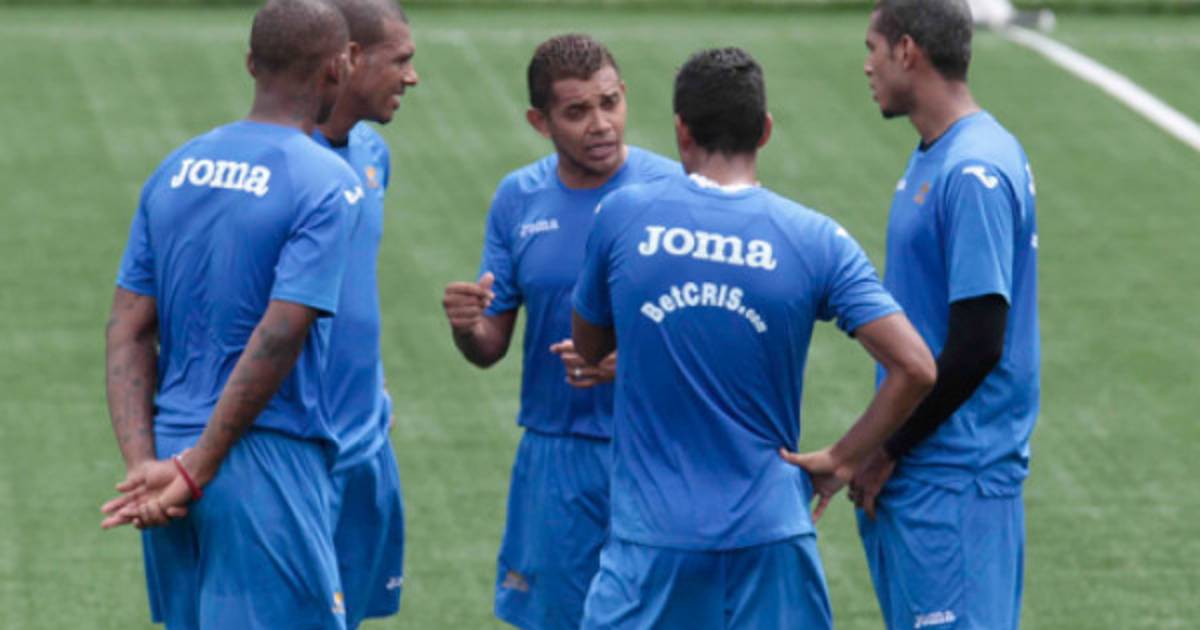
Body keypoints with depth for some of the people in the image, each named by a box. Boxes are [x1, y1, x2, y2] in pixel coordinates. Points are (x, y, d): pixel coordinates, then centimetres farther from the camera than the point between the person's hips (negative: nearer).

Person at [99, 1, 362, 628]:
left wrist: (142, 460, -3)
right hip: (268, 464, -7)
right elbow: (278, 338, -17)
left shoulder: (175, 171, 11)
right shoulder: (327, 186, -9)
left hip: (169, 457, 7)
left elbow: (129, 329, 5)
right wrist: (198, 468, -15)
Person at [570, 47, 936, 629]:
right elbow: (914, 368, -9)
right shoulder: (816, 240, -3)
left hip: (651, 531, 0)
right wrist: (842, 460, 2)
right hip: (771, 531, 1)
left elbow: (587, 350, 13)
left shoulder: (623, 216, -2)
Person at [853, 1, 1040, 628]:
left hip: (954, 482, -10)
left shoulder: (975, 172, -18)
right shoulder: (930, 159, 13)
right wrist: (882, 448, 13)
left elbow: (977, 346, -20)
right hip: (916, 474, 10)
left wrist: (887, 452, -12)